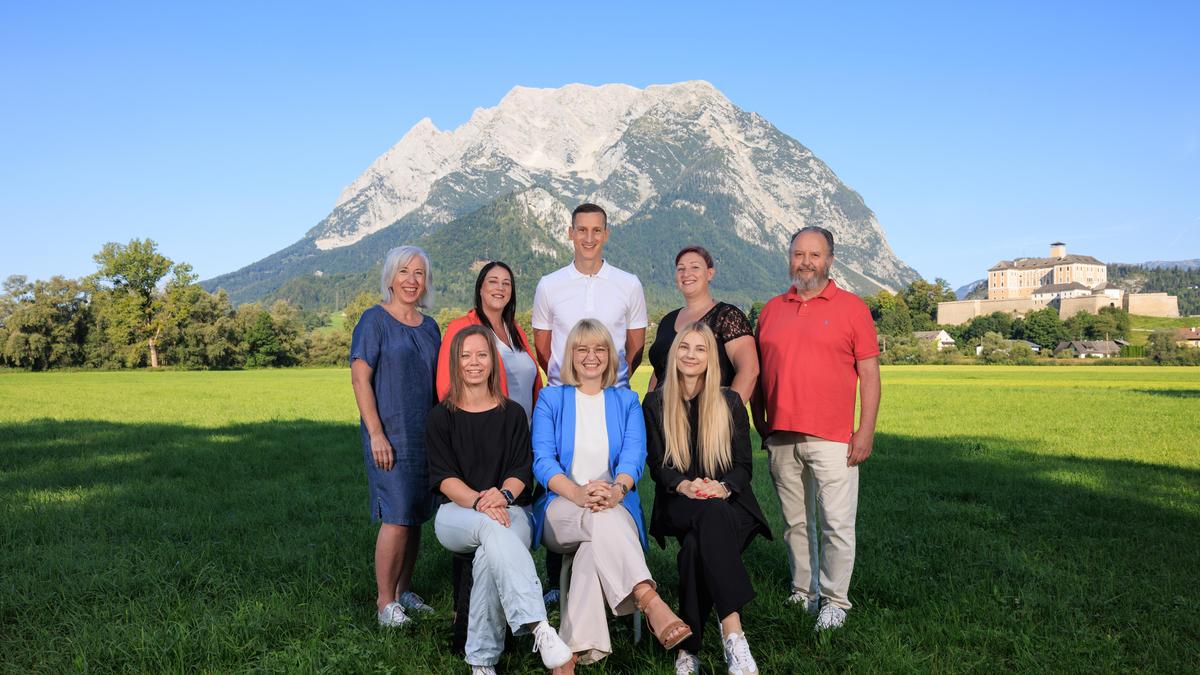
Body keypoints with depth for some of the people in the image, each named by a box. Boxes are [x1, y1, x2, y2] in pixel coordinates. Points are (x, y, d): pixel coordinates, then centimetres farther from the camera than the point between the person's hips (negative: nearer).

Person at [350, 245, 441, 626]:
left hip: (425, 437, 7)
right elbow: (360, 378, -10)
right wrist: (376, 434, -16)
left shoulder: (429, 327, 14)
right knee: (397, 517, -9)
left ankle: (404, 592, 24)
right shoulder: (375, 320, -5)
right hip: (389, 435, -6)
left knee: (416, 516, 11)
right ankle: (385, 602, 3)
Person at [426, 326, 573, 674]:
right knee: (492, 528, -37)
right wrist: (480, 502, -22)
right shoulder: (441, 416, 9)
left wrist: (503, 495, -21)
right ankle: (539, 628, -50)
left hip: (510, 510, 1)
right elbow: (443, 477, -2)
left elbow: (521, 471, 3)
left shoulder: (513, 414, 12)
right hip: (457, 513, -1)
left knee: (489, 554, -35)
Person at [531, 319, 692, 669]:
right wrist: (579, 493, -27)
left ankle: (580, 646, -42)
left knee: (599, 535, -37)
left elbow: (634, 455, -4)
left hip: (616, 506, 1)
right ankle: (651, 603, -49)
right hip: (561, 510, -1)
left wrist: (617, 489, -30)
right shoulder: (551, 399, 10)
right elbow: (542, 460, -4)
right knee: (603, 519, -37)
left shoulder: (626, 401, 14)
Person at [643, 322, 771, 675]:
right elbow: (658, 464, 2)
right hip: (679, 504, -1)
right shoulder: (655, 403, 9)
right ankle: (733, 633, -46)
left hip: (728, 502, 1)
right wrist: (685, 486, -20)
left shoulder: (730, 402, 9)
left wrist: (722, 487, -20)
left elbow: (743, 464, 4)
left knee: (696, 545, -36)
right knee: (712, 514, -38)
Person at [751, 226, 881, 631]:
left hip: (832, 438, -3)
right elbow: (759, 372, 16)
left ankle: (834, 601, 11)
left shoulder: (852, 308, 2)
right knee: (796, 522, 12)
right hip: (781, 436, 4)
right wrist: (759, 422, 10)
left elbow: (869, 374, 0)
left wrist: (866, 431, -7)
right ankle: (803, 593, 24)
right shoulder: (772, 310, 12)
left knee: (837, 524, -2)